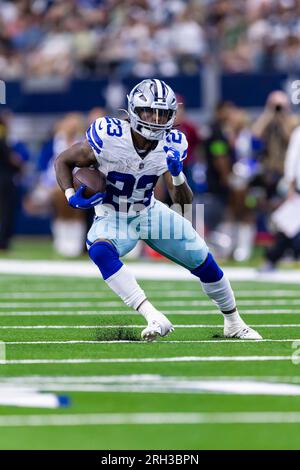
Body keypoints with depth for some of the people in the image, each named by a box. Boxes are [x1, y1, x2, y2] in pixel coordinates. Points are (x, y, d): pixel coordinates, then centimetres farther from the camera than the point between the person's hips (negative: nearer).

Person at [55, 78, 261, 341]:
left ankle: (233, 324, 32)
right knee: (100, 251, -38)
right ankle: (154, 319, -44)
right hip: (113, 218, -4)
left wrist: (177, 175, -32)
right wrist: (71, 197, -25)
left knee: (205, 263, 5)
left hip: (150, 212, 4)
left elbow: (183, 202, -12)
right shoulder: (110, 138, -27)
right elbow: (63, 162, -11)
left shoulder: (171, 146, -14)